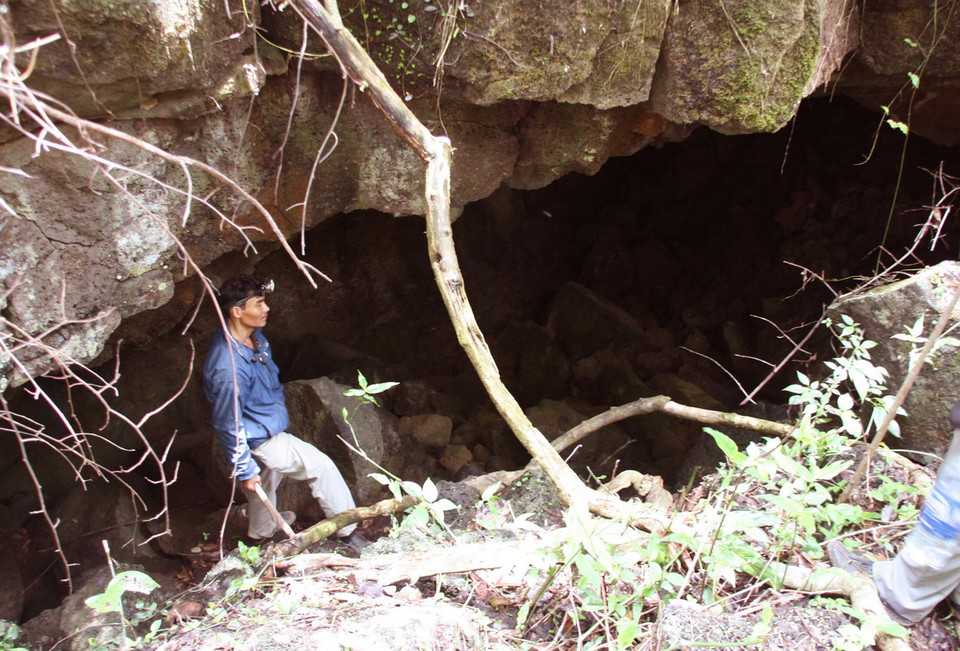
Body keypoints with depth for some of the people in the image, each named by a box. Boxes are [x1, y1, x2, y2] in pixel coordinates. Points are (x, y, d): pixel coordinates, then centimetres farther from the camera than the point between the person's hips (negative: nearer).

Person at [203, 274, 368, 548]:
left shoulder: (253, 334, -8)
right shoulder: (228, 369, -38)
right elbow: (228, 426, -27)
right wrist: (245, 471, -18)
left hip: (267, 424, 9)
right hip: (262, 440, -9)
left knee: (268, 477, 30)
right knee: (321, 467, -2)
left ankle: (261, 531, 56)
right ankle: (348, 530, 14)